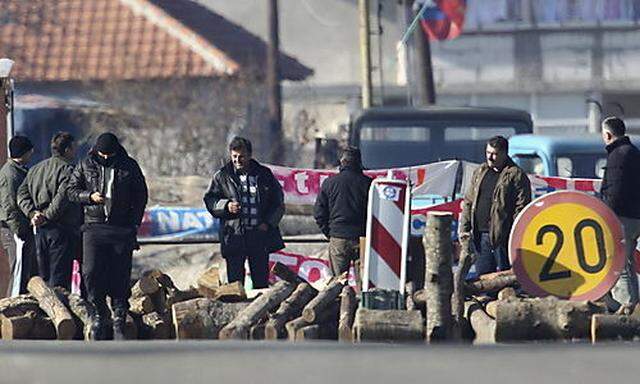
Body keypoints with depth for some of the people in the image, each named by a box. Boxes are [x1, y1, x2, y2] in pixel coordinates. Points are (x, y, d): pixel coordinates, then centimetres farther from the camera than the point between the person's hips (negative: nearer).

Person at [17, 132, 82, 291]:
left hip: (40, 230, 7)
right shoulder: (67, 170, -9)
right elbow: (62, 197, -21)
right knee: (59, 277, -6)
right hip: (61, 230, -7)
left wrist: (32, 213, -3)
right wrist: (47, 216, -13)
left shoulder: (35, 169, 15)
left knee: (43, 276, 12)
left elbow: (22, 193, 8)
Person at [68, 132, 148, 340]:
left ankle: (119, 319, 5)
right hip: (94, 227, 0)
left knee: (120, 275, -1)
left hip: (122, 229, 0)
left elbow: (141, 196, 9)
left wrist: (134, 224, 0)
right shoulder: (85, 166, 5)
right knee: (91, 272, -12)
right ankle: (100, 313, 1)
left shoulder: (129, 167, 5)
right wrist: (89, 196, -11)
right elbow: (71, 190, 9)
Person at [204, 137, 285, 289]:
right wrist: (226, 206, -14)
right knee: (235, 280, -3)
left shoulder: (264, 174, 8)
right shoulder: (222, 176, 5)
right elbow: (209, 200, 5)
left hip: (260, 233, 1)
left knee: (261, 280, 4)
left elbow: (278, 201, 12)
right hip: (234, 235, -1)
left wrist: (268, 223, -1)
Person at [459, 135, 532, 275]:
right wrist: (464, 227, 10)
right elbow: (468, 202, 19)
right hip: (480, 235, 7)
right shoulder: (479, 173, 16)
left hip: (502, 237, -6)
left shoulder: (516, 176, -6)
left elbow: (521, 208, -10)